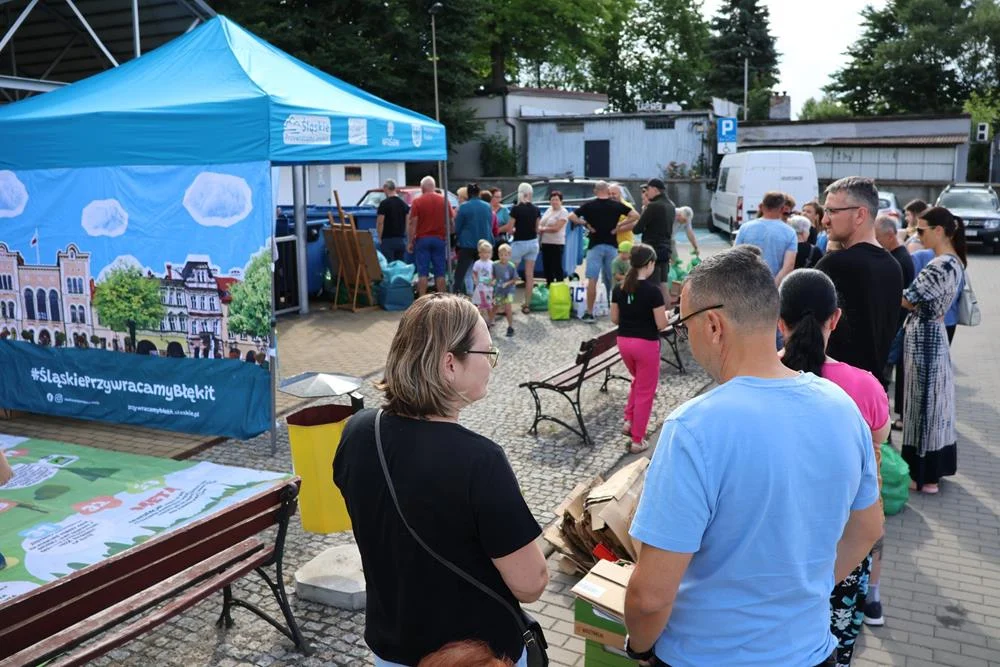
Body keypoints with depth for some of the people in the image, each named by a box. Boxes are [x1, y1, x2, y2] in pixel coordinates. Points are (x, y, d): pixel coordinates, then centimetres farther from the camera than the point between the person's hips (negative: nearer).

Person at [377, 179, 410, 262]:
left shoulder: (384, 203, -9)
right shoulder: (404, 203, 9)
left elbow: (380, 223, -12)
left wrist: (379, 239, -4)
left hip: (388, 240, -6)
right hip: (401, 240, 6)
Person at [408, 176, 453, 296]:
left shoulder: (417, 202, -4)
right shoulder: (444, 201, 3)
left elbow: (412, 223, -7)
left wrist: (410, 242, -1)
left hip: (422, 239, -2)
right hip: (440, 239, 2)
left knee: (422, 272, 0)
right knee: (440, 272, 5)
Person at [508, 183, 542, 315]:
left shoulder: (516, 209, -12)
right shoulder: (536, 210, 1)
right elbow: (537, 229, 7)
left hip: (519, 243, -4)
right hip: (533, 243, 4)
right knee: (529, 275, 6)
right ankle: (527, 305, 9)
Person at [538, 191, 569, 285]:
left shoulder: (563, 212, -8)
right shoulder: (548, 210, 15)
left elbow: (556, 228, -17)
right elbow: (540, 224, 17)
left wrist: (543, 229, -7)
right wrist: (540, 228, -6)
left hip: (557, 244, -7)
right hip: (545, 243, 7)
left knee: (557, 268, -6)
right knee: (547, 267, 11)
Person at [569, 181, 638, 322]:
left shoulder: (589, 205, -2)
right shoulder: (617, 205, 4)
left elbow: (571, 217, -8)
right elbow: (635, 215, 0)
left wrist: (585, 223, -1)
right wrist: (618, 226, 0)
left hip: (595, 245, -3)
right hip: (612, 245, 3)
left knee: (592, 280, -5)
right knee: (612, 280, 14)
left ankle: (589, 313, -7)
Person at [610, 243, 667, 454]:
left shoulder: (619, 288, -1)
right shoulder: (653, 290, -17)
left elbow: (614, 319, 6)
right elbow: (661, 324, -14)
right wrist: (666, 314, 6)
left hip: (624, 342, 6)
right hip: (646, 344, -6)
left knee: (637, 381, 30)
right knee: (645, 391, 8)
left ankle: (629, 421, 25)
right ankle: (637, 441, 13)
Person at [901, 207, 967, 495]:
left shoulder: (939, 265, -22)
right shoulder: (954, 262, 8)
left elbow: (907, 300, -21)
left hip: (923, 337, -9)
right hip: (934, 334, 9)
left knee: (923, 403, 0)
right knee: (933, 401, 16)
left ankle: (924, 474, 9)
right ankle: (935, 465, 28)